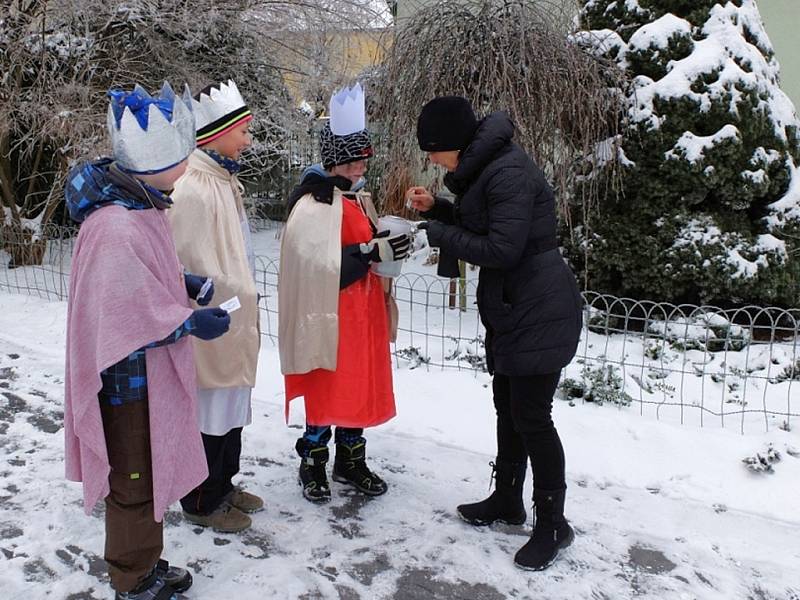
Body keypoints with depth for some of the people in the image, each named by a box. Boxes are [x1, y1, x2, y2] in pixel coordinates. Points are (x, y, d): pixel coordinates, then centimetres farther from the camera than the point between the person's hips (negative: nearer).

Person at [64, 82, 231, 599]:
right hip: (129, 382, -9)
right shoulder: (115, 229, -29)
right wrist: (191, 323, -18)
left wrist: (182, 283, 4)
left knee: (149, 474, 23)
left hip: (149, 376, 9)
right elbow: (124, 319, -26)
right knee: (134, 484, 10)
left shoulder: (139, 205, 3)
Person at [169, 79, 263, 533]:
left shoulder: (225, 181, 12)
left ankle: (223, 486, 36)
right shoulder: (193, 190, -21)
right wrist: (231, 302, -14)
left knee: (231, 408, 19)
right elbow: (196, 266, -22)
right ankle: (202, 503, 21)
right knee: (210, 412, 4)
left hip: (235, 319, 10)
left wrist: (246, 300, 15)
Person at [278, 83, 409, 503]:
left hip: (362, 311, 8)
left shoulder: (357, 198, 13)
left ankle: (351, 461, 29)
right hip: (328, 314, -8)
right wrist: (375, 252, -28)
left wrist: (391, 246, 2)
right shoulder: (313, 203, -15)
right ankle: (313, 465, 21)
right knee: (327, 388, 3)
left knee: (360, 385, 14)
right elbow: (321, 262, -26)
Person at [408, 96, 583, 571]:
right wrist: (437, 208, 4)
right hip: (510, 308, 10)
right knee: (509, 408, 18)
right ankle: (508, 500, 35)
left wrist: (437, 233, -16)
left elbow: (501, 248, -25)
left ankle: (553, 524, 14)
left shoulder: (509, 174, -21)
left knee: (532, 416, -3)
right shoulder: (482, 167, 10)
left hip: (539, 310, -10)